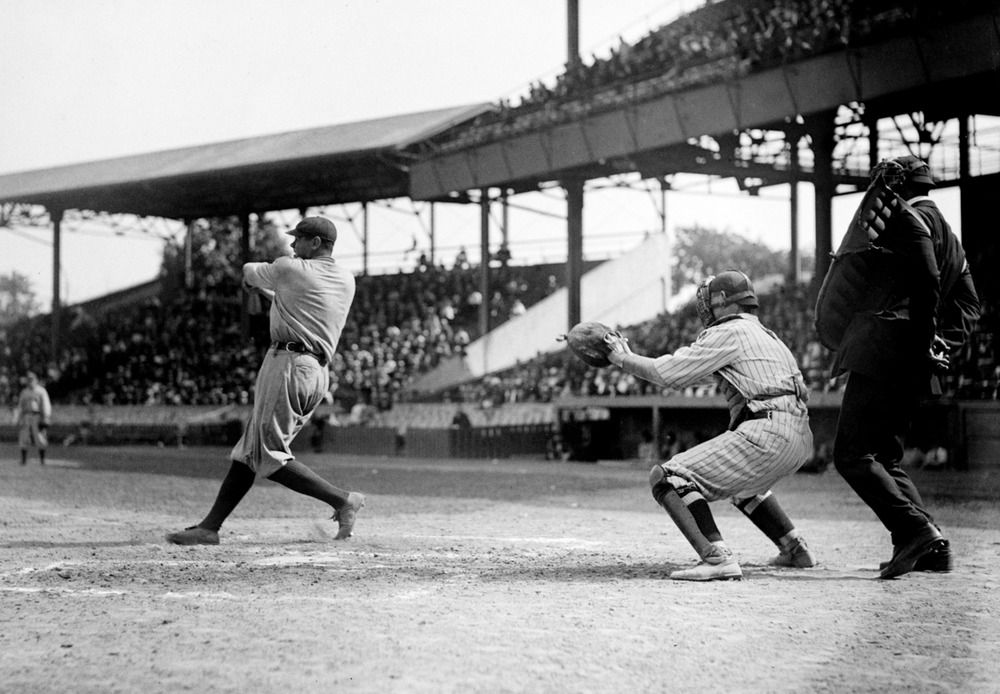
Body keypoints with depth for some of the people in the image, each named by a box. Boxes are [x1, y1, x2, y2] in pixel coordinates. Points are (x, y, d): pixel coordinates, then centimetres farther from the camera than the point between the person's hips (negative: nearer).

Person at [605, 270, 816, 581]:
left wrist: (623, 359, 12)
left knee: (666, 477, -10)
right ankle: (794, 548, 36)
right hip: (799, 439, 10)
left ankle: (718, 558, -27)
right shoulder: (765, 334, 28)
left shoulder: (729, 332, -1)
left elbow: (667, 373, -3)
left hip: (767, 432, -10)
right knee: (741, 481, 40)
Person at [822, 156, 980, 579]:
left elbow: (926, 282, -18)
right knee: (884, 456, 13)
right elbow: (968, 304, 23)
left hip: (884, 349, -10)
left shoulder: (910, 218, -3)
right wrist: (943, 347, 12)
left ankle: (915, 529, -22)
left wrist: (923, 345, -12)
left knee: (851, 454, -11)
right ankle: (930, 547, 3)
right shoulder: (946, 232, 25)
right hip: (913, 368, 10)